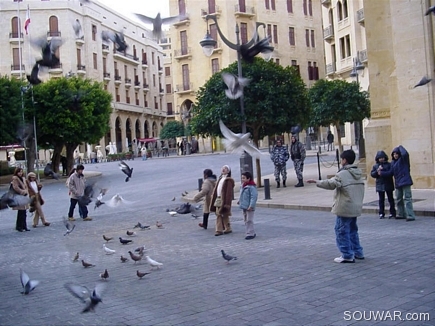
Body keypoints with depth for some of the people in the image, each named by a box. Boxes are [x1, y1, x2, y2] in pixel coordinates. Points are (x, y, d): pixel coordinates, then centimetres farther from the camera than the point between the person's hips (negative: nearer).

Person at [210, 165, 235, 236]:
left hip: (224, 200, -7)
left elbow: (229, 192, -14)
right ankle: (219, 230, 7)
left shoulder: (229, 180, -8)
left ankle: (228, 228, 12)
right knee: (218, 214, 4)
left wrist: (227, 203, -20)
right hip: (218, 199, 8)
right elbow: (215, 190, 20)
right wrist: (213, 197, 14)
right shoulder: (220, 179, 17)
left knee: (225, 214, 0)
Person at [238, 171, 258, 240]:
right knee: (246, 220, 15)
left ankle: (250, 234, 1)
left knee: (249, 220, -5)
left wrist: (251, 206, -26)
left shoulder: (251, 187, -18)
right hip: (244, 206, 10)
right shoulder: (243, 185, 13)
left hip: (249, 207, -10)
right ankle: (252, 233, 24)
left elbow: (254, 197, -23)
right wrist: (240, 201, 15)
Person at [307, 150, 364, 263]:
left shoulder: (342, 174, -16)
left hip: (345, 208, -9)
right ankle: (357, 252, 25)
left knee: (342, 231, -1)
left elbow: (331, 184, -24)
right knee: (352, 230, 21)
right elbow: (361, 190, 15)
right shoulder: (358, 174, 10)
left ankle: (347, 255, 0)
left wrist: (316, 182, -15)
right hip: (356, 207, 9)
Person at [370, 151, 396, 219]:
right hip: (380, 185, 2)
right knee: (381, 200, 6)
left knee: (390, 199, 4)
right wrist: (377, 171, -14)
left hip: (388, 185, -2)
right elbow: (372, 174, 3)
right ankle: (381, 213, 11)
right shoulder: (375, 166, 9)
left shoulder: (389, 164, 0)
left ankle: (392, 213, 10)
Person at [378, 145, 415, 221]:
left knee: (407, 198, -12)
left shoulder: (403, 160, -5)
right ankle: (401, 214, 27)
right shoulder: (393, 162, 15)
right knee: (399, 199, 15)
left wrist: (400, 147, -10)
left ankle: (410, 216, -13)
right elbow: (391, 172, 17)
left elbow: (405, 154, -27)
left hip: (405, 182, -8)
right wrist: (381, 173, 13)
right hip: (398, 183, 8)